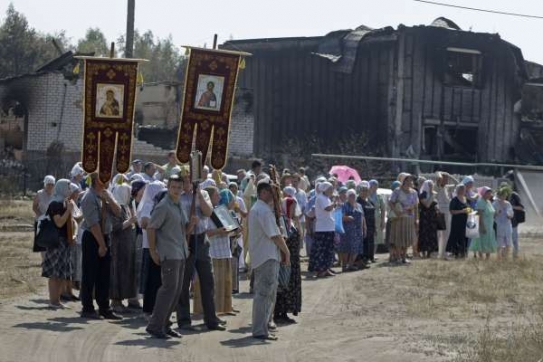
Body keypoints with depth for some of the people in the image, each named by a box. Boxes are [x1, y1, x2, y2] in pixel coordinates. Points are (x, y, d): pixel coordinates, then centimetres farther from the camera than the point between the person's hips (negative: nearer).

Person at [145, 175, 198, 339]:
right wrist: (153, 251, -15)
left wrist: (192, 223, 1)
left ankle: (164, 324, 17)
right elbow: (151, 228, -13)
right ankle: (154, 325, -8)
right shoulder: (163, 206, -10)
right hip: (169, 254, -9)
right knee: (169, 288, -12)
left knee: (177, 290, 10)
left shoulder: (180, 207, 17)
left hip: (181, 254, 9)